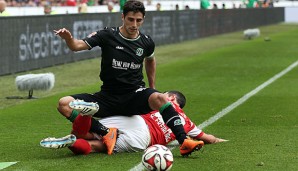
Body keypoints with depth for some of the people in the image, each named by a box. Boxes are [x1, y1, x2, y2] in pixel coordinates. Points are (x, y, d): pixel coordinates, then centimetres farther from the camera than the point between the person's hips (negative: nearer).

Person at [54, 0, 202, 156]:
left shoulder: (146, 42, 3)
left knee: (159, 98, -36)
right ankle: (106, 133, -22)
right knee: (64, 104, -22)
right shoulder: (108, 35, -4)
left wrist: (152, 89, 24)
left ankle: (184, 143, -37)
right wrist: (68, 38, -35)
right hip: (107, 96, 0)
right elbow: (77, 46, -12)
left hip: (135, 96, 0)